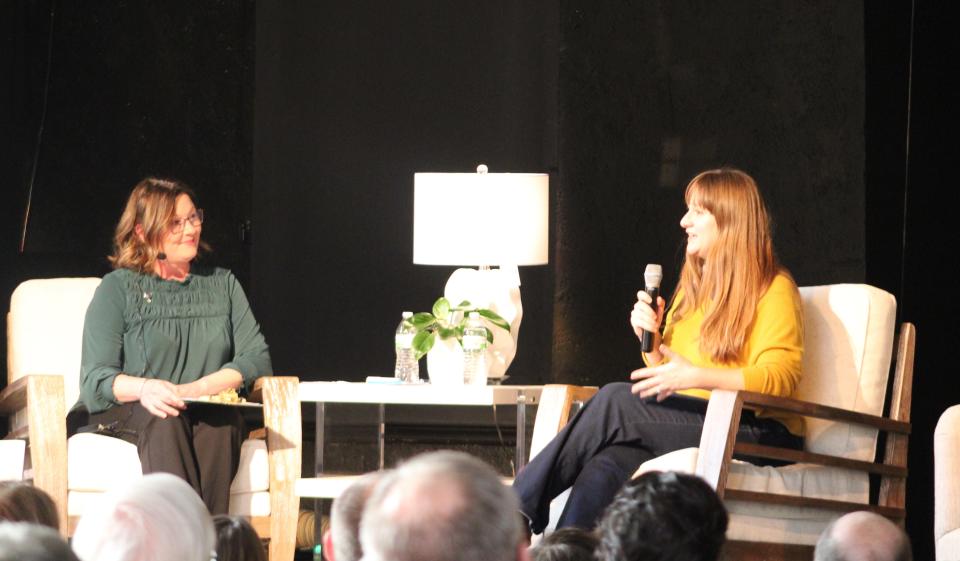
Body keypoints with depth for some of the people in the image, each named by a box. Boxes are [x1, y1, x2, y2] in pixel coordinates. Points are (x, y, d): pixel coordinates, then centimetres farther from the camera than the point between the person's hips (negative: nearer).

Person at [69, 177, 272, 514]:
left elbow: (257, 358, 6)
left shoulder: (223, 284, 18)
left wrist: (195, 390, -13)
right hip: (127, 414, -2)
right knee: (165, 420, -36)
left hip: (209, 415, 2)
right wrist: (144, 389, -27)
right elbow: (95, 379, -4)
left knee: (222, 418, -33)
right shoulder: (118, 288, 7)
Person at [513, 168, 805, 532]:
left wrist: (697, 376, -25)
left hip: (757, 430, -6)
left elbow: (781, 376, -13)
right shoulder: (691, 290, 25)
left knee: (615, 400, -25)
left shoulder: (773, 289, 1)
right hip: (691, 421, 6)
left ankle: (520, 506, -22)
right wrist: (651, 341, 7)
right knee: (607, 464, -28)